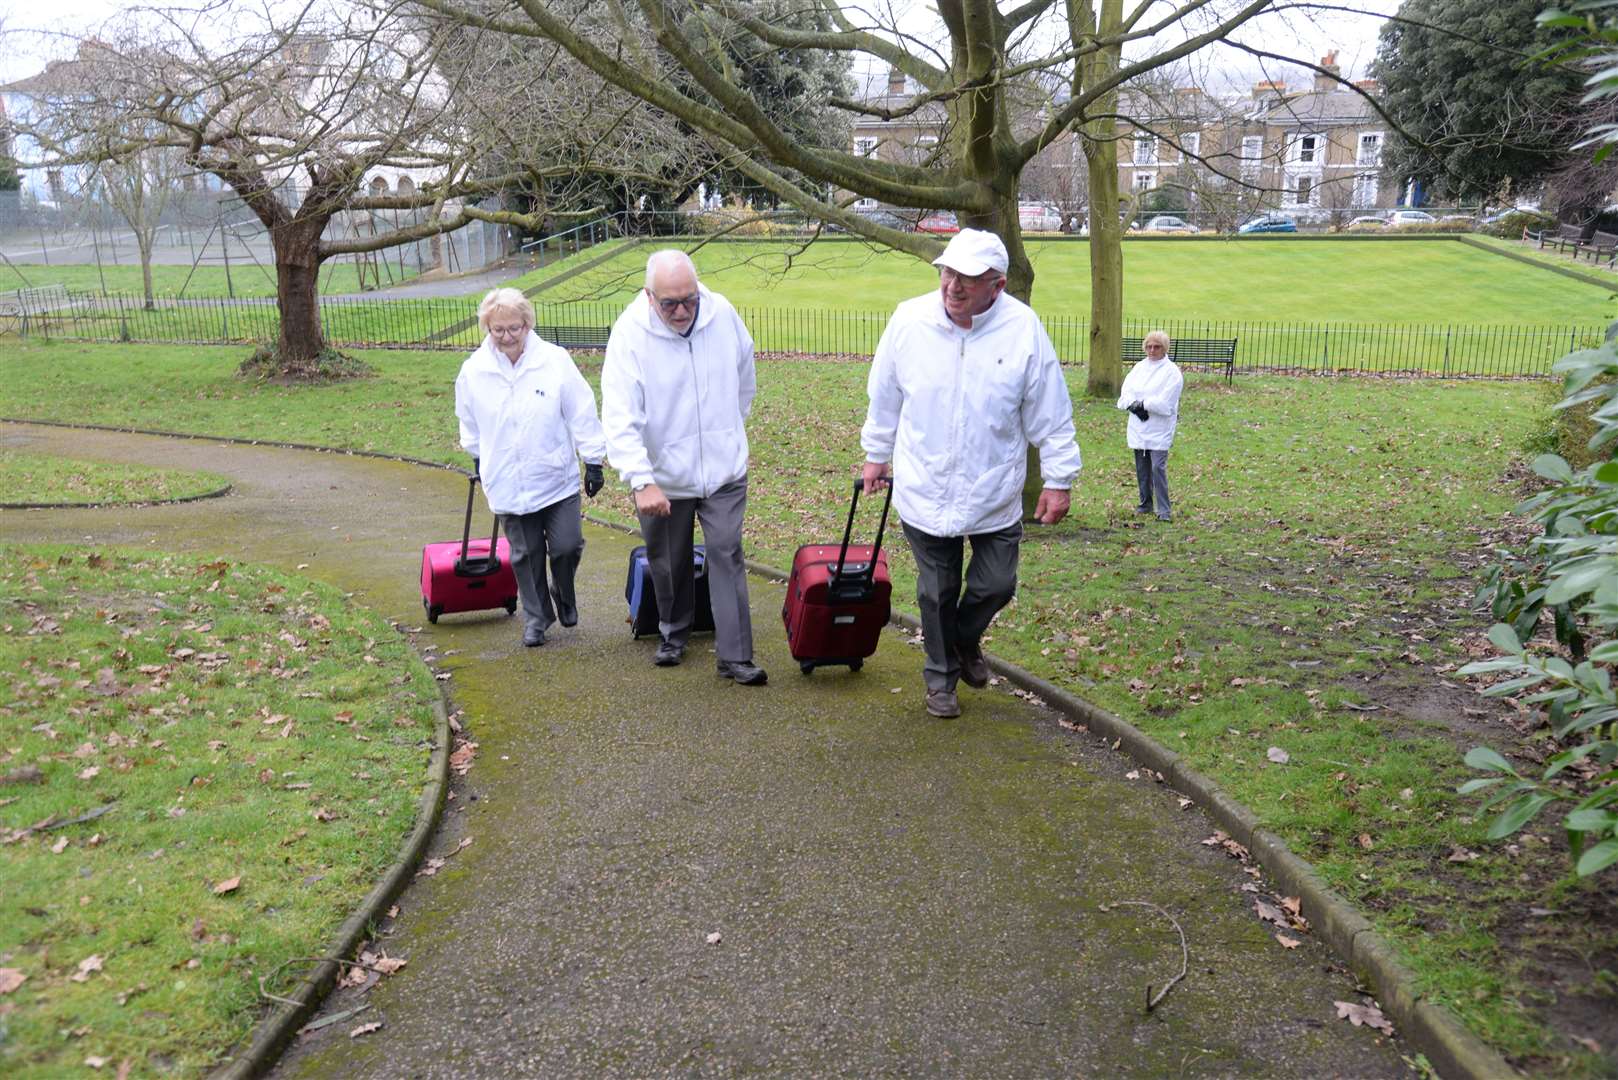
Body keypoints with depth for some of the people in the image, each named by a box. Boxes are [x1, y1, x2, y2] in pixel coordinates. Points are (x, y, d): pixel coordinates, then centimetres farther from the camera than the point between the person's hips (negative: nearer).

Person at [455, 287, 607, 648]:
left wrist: (593, 461, -3)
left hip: (557, 479, -1)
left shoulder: (555, 360, -10)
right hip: (507, 483, 1)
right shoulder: (474, 370, -4)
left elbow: (581, 414, -4)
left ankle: (564, 593, 31)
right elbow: (469, 422, 14)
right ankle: (536, 616, 25)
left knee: (567, 545, -1)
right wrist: (478, 458, 24)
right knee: (526, 556, 9)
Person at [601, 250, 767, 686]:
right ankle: (673, 635, 40)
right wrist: (641, 482, -33)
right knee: (669, 564, 16)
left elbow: (744, 376, 11)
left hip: (724, 469, 1)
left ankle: (735, 656, 3)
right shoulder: (629, 335, -20)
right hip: (663, 477, -1)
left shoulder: (723, 313, -10)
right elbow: (620, 419, -24)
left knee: (727, 556, -3)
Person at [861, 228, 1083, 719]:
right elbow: (883, 398, 7)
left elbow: (1051, 416, -3)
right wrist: (876, 454, 14)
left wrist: (1058, 480, -1)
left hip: (996, 494, 0)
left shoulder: (1023, 329, -12)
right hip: (925, 491, 0)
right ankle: (941, 675, 34)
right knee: (937, 593, 11)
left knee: (996, 585, 10)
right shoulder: (910, 320, -9)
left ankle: (966, 641, 42)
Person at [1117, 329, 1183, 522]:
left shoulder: (1172, 371, -4)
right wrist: (1134, 406, -14)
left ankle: (1164, 510, -8)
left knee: (1158, 467, -13)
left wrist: (1141, 403, -12)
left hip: (1159, 429, -5)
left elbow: (1164, 403, -14)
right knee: (1141, 468, 12)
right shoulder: (1139, 368, 13)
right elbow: (1124, 395, 4)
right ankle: (1145, 503, 26)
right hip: (1138, 428, 6)